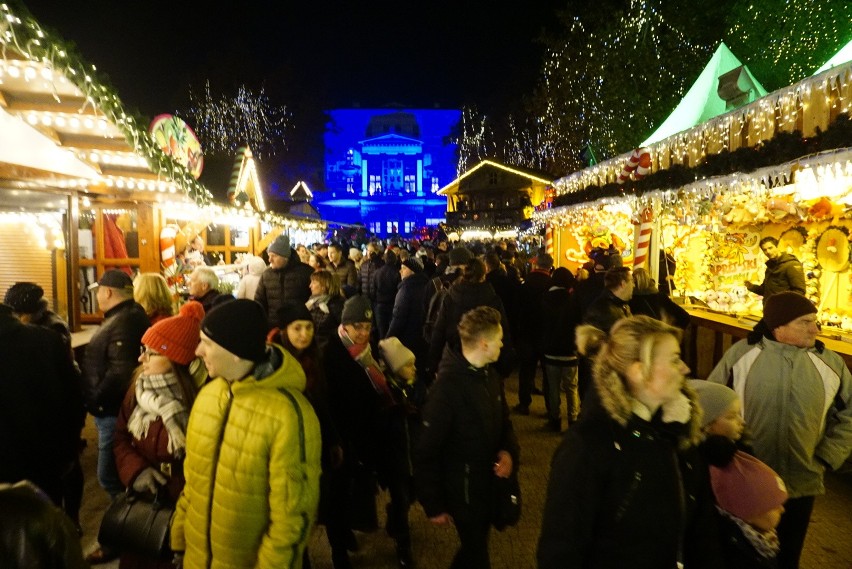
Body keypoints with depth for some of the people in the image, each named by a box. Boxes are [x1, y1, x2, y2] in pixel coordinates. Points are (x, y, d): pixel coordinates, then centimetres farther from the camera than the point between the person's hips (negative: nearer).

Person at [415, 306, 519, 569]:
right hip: (464, 490, -7)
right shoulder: (448, 386, -28)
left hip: (490, 483, 7)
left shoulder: (489, 373, -3)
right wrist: (433, 505, -14)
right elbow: (426, 451, -21)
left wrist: (509, 450, -10)